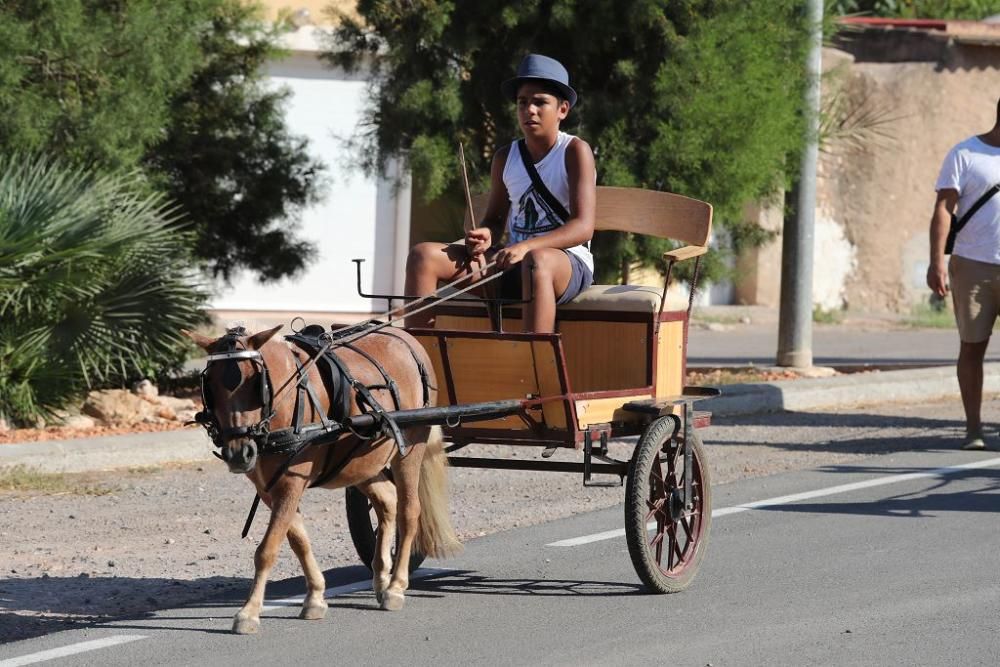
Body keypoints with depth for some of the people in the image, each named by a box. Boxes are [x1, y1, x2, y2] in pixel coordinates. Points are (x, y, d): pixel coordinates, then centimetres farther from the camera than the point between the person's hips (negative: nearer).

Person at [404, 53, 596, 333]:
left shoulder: (575, 152, -5)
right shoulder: (505, 158, 11)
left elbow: (583, 226, -16)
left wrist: (527, 247, -30)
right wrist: (484, 236, -6)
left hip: (568, 263, -6)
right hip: (512, 264, 6)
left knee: (537, 261, -43)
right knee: (424, 255, -10)